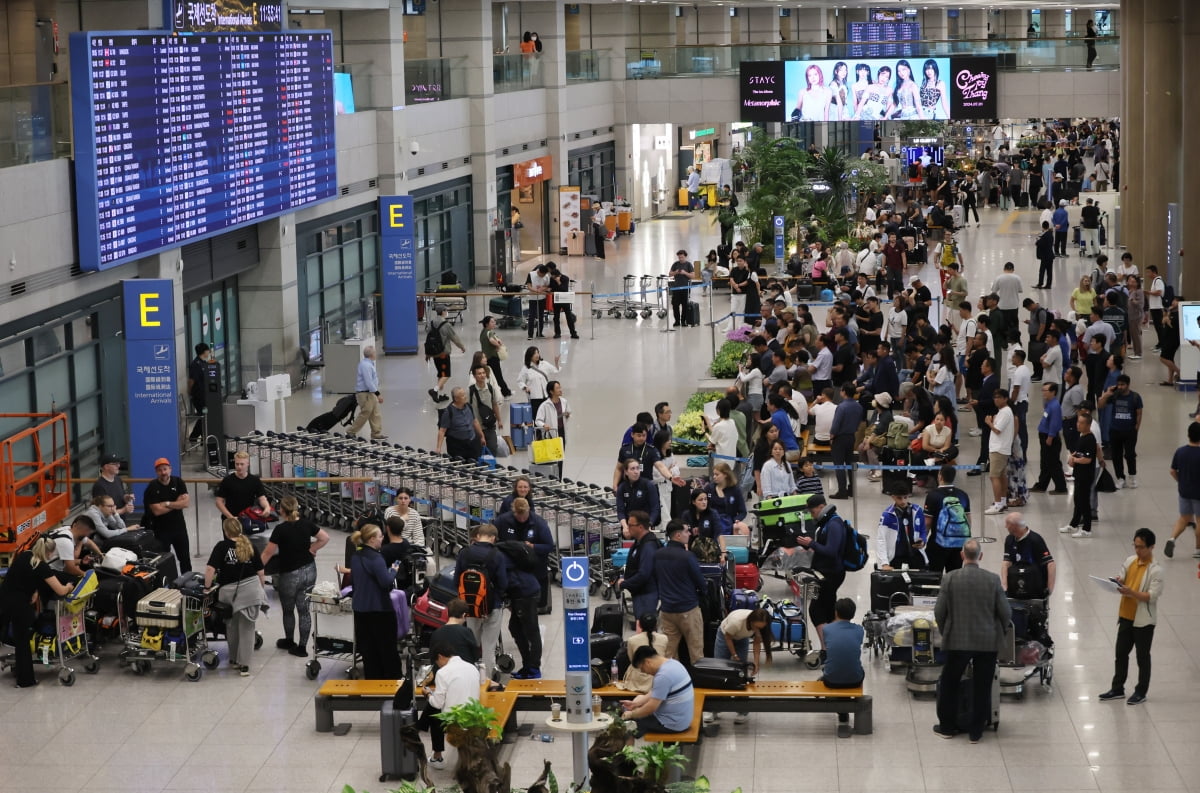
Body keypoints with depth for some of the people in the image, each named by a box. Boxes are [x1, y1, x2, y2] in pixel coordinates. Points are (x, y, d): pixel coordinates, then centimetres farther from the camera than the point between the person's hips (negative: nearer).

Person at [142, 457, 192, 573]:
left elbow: (186, 503, -12)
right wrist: (177, 503, -13)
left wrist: (167, 504, -19)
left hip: (179, 526, 4)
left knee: (185, 558, 14)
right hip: (161, 529, -3)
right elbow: (157, 511, -20)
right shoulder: (152, 488, -12)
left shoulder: (178, 482, -2)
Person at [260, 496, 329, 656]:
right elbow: (325, 538, 5)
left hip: (290, 575, -5)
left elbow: (267, 554, -15)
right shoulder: (306, 524, -5)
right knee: (304, 609, 11)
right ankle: (302, 647, 15)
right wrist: (310, 549, 8)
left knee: (288, 610, 17)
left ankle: (289, 641, 36)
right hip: (309, 572, 5)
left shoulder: (280, 530, -19)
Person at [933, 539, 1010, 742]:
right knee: (982, 687, 11)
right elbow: (1005, 612, -4)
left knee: (949, 684, 16)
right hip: (988, 642, 1)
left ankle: (947, 726, 25)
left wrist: (945, 632, 11)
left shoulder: (950, 578, -10)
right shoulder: (993, 580, -8)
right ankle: (976, 731, 16)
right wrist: (999, 631, 15)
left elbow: (939, 611, -6)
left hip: (957, 641, -1)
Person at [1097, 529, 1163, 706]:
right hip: (1126, 616, 6)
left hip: (1143, 620, -6)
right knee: (1121, 653, 13)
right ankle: (1117, 688, 25)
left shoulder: (1156, 570, -15)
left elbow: (1152, 596, -20)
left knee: (1142, 656, 6)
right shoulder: (1130, 561, 4)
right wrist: (1119, 582, -12)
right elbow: (1123, 579, 12)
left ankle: (1141, 692, 17)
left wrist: (1131, 592, -30)